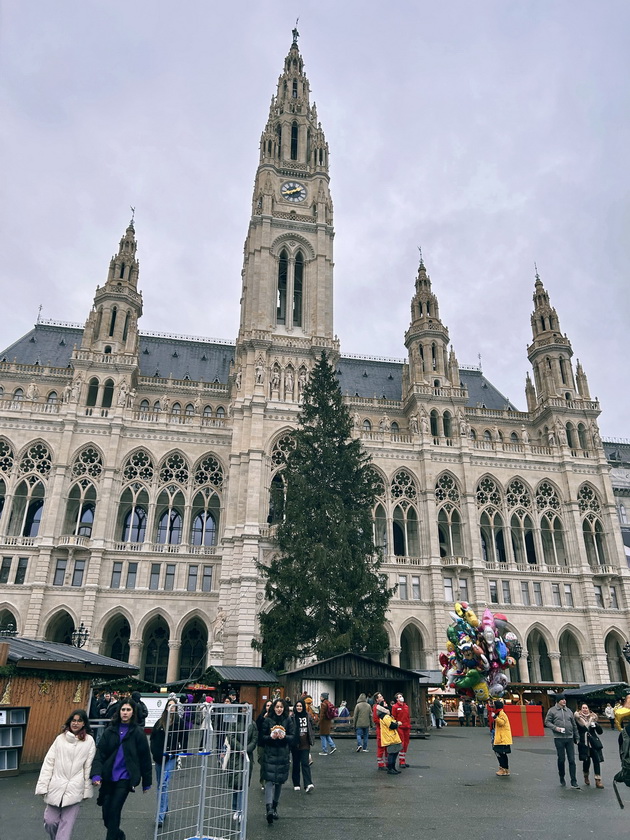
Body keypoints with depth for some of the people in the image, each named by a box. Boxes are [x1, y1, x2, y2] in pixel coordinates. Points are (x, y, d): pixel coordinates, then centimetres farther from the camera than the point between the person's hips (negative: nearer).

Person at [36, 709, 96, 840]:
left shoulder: (89, 741, -1)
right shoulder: (60, 738, 3)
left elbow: (88, 767, 1)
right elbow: (48, 763, 2)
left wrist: (87, 790, 3)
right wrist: (42, 786, -2)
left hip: (75, 789, -2)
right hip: (56, 787, 2)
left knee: (66, 825, -1)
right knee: (50, 821, 7)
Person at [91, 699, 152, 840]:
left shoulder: (137, 733, -4)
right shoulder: (110, 731, 2)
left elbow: (144, 758, -1)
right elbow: (100, 753, -3)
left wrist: (146, 782, 1)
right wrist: (96, 774, -18)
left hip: (125, 779, -3)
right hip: (108, 778, 3)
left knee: (114, 811, -8)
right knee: (106, 814, 9)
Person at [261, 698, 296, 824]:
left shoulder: (289, 720, 3)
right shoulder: (267, 720, -1)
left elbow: (293, 737, 1)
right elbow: (263, 736, 0)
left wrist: (284, 737, -18)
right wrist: (271, 737, -18)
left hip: (283, 755, 2)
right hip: (269, 754, -2)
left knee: (280, 781, 11)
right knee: (269, 780, -13)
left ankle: (274, 806, 27)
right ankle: (269, 808, -19)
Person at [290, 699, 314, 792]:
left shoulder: (307, 716, 3)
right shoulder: (292, 717, -8)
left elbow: (311, 728, 14)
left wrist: (311, 741, 11)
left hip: (305, 745, 1)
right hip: (295, 745, -1)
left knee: (305, 764, -7)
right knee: (296, 764, 11)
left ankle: (308, 784, -13)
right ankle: (296, 784, 23)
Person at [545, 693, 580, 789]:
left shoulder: (569, 711, 10)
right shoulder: (552, 710, -1)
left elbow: (574, 725, 16)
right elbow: (547, 722, -1)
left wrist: (576, 737, 15)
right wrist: (555, 728, -17)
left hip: (570, 738, 3)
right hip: (559, 738, -3)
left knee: (572, 760, 1)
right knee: (561, 759, 6)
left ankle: (573, 782, 5)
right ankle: (562, 778, 25)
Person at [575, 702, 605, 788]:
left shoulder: (593, 718, 6)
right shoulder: (577, 718, -1)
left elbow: (600, 732, 5)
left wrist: (595, 724, -12)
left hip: (594, 743, 2)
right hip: (584, 743, -2)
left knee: (596, 760, -5)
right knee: (586, 761, 2)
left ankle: (598, 780, 2)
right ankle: (586, 776, 29)